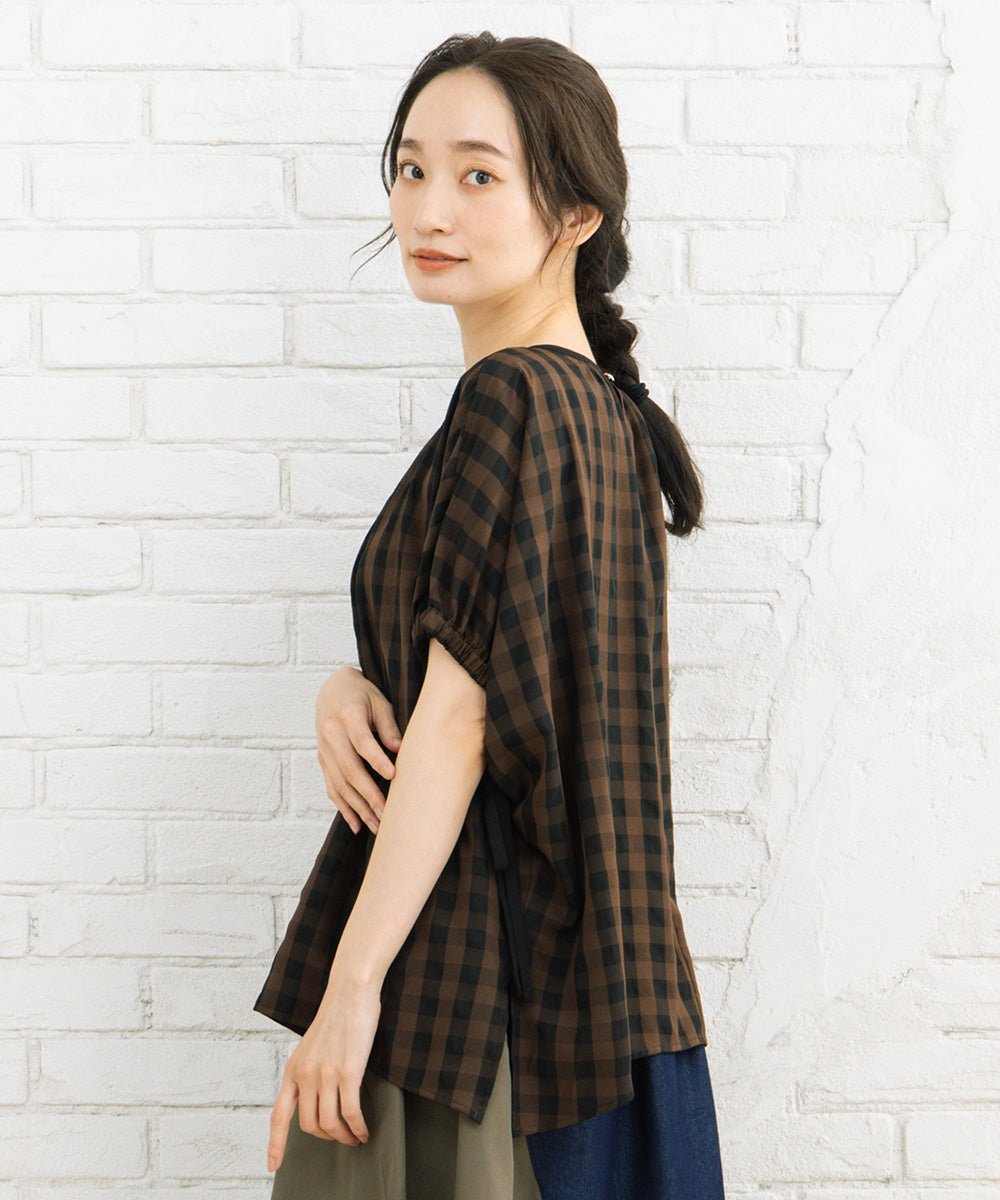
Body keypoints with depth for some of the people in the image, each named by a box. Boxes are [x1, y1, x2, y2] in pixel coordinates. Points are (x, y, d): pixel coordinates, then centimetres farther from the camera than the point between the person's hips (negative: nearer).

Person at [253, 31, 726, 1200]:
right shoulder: (603, 409, 10)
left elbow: (463, 719, -20)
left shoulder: (510, 401, -17)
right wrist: (350, 692, -4)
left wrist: (352, 984, -17)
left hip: (485, 969, -9)